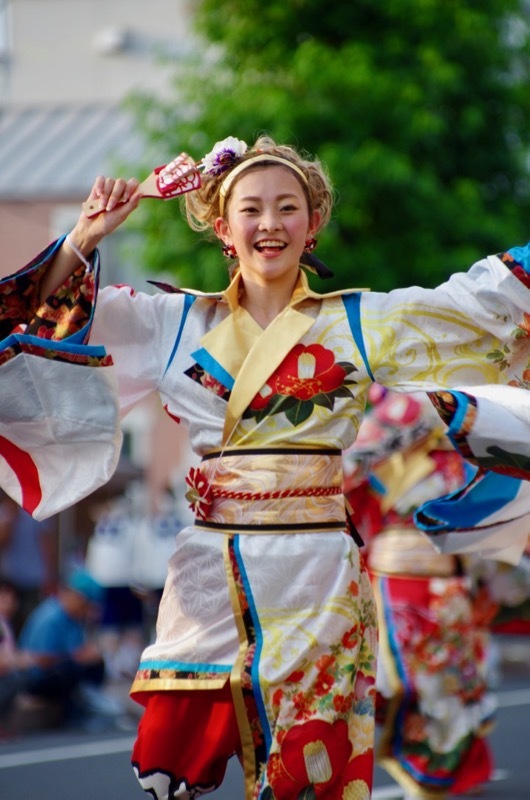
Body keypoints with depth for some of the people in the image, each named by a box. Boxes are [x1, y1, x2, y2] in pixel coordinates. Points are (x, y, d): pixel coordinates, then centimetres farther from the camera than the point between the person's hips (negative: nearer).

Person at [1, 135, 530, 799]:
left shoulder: (364, 322, 7)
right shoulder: (177, 324, 11)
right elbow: (55, 312, 9)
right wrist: (85, 237, -4)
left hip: (317, 582, -1)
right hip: (211, 579, 2)